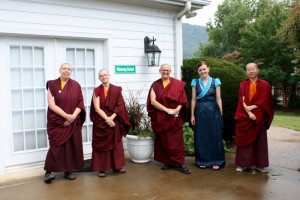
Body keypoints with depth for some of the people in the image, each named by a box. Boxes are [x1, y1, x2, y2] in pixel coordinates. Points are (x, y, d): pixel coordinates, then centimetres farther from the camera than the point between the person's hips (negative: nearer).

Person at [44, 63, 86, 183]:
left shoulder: (76, 85, 7)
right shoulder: (52, 84, 0)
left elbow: (80, 104, 4)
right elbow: (51, 104, -8)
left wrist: (73, 116, -12)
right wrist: (66, 115, -16)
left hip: (73, 122, 3)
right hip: (56, 122, -3)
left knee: (71, 146, 5)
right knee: (56, 146, -8)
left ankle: (68, 171, 16)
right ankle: (48, 172, 2)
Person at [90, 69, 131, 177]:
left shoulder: (117, 90, 2)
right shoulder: (97, 91, -1)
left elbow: (120, 106, -2)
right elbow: (97, 108, -8)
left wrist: (112, 117, -14)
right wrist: (107, 119, -17)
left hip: (114, 121, 2)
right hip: (100, 122, -1)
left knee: (115, 143, 8)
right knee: (101, 144, 2)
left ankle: (117, 166, 19)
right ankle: (101, 169, 7)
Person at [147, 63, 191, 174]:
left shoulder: (178, 84, 2)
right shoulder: (155, 85, 4)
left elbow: (182, 100, 0)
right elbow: (153, 101, -7)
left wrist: (177, 109, -19)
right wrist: (167, 110, -17)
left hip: (175, 118, -1)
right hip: (160, 118, 1)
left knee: (177, 140, -2)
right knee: (163, 140, 6)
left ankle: (179, 163, 4)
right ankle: (167, 162, 17)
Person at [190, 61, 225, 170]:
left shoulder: (215, 81, 2)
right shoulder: (195, 82, 5)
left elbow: (218, 99, 2)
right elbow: (193, 99, 5)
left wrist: (220, 114, -2)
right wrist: (192, 115, 1)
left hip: (213, 111, -1)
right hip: (200, 112, 1)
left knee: (215, 136, 3)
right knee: (201, 137, 6)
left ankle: (216, 161, 14)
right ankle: (202, 161, 18)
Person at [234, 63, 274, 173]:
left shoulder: (265, 85, 2)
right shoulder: (243, 85, 5)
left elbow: (264, 102, -5)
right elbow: (242, 101, -3)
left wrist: (251, 107, -15)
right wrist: (249, 113, -17)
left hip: (259, 118, 0)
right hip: (244, 117, 0)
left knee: (259, 140, 5)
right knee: (244, 140, 1)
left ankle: (259, 164, 15)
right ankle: (242, 164, 7)